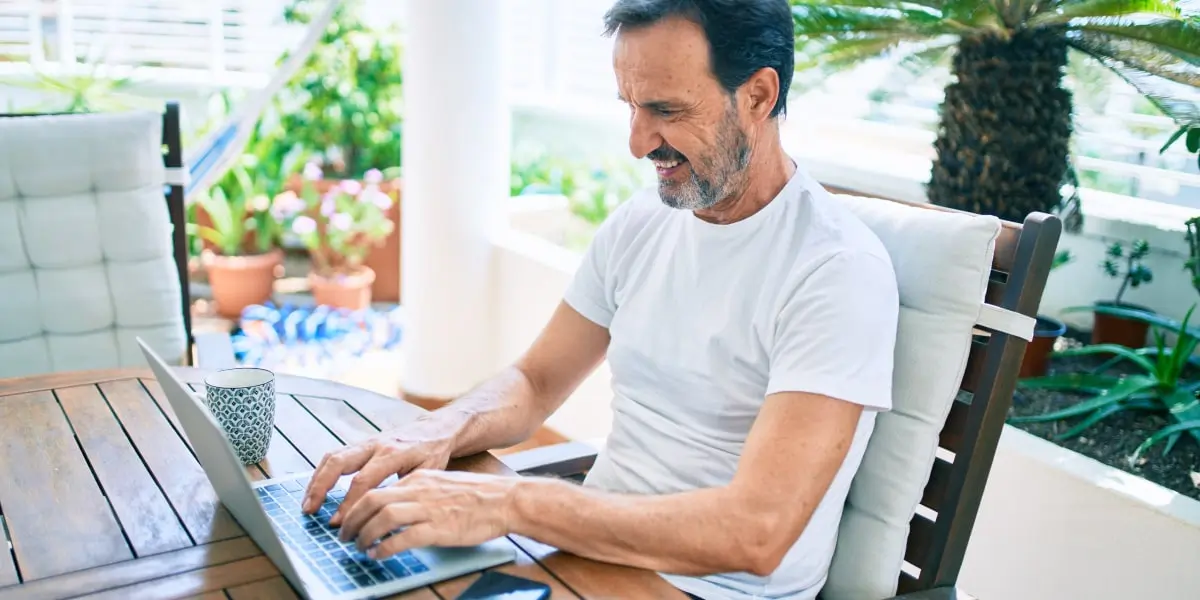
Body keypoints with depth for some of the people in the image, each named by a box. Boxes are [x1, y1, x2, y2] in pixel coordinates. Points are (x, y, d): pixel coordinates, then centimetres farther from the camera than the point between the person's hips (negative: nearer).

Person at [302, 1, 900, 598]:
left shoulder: (839, 271, -19)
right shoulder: (638, 223, 3)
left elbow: (757, 531, -27)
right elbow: (535, 381, 10)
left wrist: (509, 502, -31)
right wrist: (440, 431, -12)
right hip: (592, 551, 6)